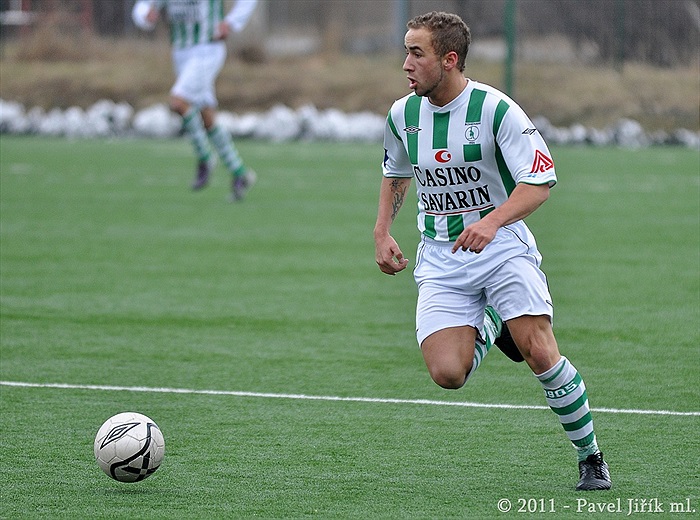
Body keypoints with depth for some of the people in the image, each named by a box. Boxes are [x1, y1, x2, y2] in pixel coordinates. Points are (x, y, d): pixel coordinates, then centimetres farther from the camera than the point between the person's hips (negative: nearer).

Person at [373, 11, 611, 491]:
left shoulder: (495, 108, -15)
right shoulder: (402, 115, 2)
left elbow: (540, 181, -16)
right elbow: (396, 173, 23)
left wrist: (491, 221, -31)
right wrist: (383, 232, 10)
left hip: (502, 248, -4)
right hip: (440, 259, 4)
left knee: (540, 354, -19)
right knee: (447, 373, -15)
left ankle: (591, 457, 1)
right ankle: (488, 330, 21)